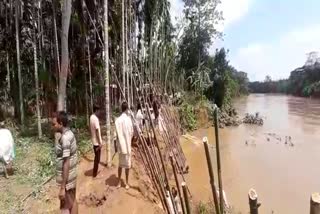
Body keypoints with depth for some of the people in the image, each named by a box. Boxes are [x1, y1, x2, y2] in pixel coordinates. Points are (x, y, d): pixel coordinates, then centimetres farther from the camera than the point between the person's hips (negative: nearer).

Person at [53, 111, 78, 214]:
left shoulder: (65, 138, -24)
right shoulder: (69, 134, 4)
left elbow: (66, 164, -25)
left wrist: (62, 188, -21)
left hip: (67, 178, -9)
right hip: (72, 175, 9)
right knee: (73, 201, 20)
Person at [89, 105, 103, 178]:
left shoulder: (91, 117, 6)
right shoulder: (96, 118, -22)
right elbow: (97, 131, -24)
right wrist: (100, 142, -20)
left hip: (94, 141, 9)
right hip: (97, 142, -9)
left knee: (96, 157, 21)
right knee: (97, 158, 4)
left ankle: (95, 172, 34)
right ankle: (94, 174, 16)